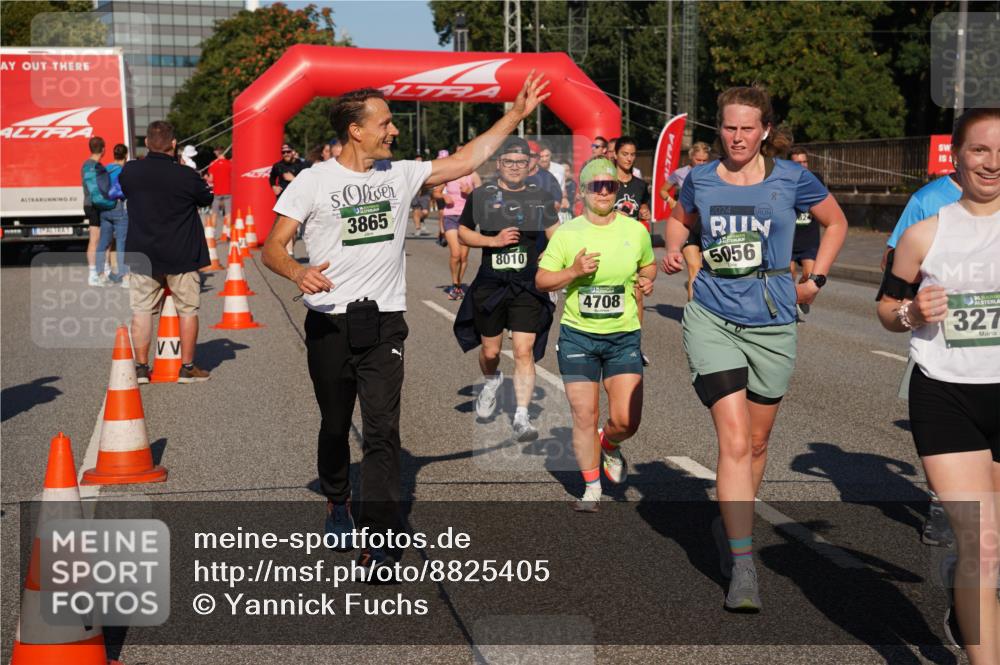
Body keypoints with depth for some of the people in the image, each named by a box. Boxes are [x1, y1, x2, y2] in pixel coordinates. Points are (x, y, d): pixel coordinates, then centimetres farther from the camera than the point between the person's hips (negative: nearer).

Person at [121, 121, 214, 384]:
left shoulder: (129, 172, -5)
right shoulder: (187, 176, -14)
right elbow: (207, 199, 3)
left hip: (142, 255, 3)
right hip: (182, 255, -2)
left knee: (141, 309, 9)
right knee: (188, 310, 8)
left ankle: (141, 367, 10)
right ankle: (187, 367, 12)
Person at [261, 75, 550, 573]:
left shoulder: (401, 175, 7)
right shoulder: (313, 182, -3)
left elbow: (467, 161, 13)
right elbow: (272, 248, -5)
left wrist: (515, 114, 11)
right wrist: (298, 273, -27)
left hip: (384, 324, 2)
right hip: (329, 325, -1)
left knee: (383, 433, -8)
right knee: (334, 428, 14)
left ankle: (376, 546, -9)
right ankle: (337, 503, 42)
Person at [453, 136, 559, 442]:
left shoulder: (542, 197, 8)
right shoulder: (482, 195, 4)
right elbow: (462, 232, 7)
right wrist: (493, 240, -9)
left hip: (529, 286, 0)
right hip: (490, 285, 1)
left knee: (525, 351, -11)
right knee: (490, 351, 11)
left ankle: (522, 417, -8)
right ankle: (491, 382, 46)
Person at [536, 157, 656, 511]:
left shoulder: (635, 231, 3)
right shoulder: (566, 233, -1)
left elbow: (648, 264, 21)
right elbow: (541, 280, 2)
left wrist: (646, 279, -1)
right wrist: (574, 272, -15)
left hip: (624, 336, 1)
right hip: (578, 335, -1)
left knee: (626, 420, -7)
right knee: (584, 416, 1)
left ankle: (609, 444, 30)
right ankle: (592, 486, 20)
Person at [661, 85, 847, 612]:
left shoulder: (791, 179, -1)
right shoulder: (700, 179, 2)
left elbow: (836, 222, 15)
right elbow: (679, 219, 24)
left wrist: (815, 280, 9)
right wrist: (674, 249, 3)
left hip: (773, 323, 1)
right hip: (713, 318, -1)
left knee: (756, 443, 13)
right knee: (734, 440, -14)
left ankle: (729, 525, 39)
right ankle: (743, 570, -12)